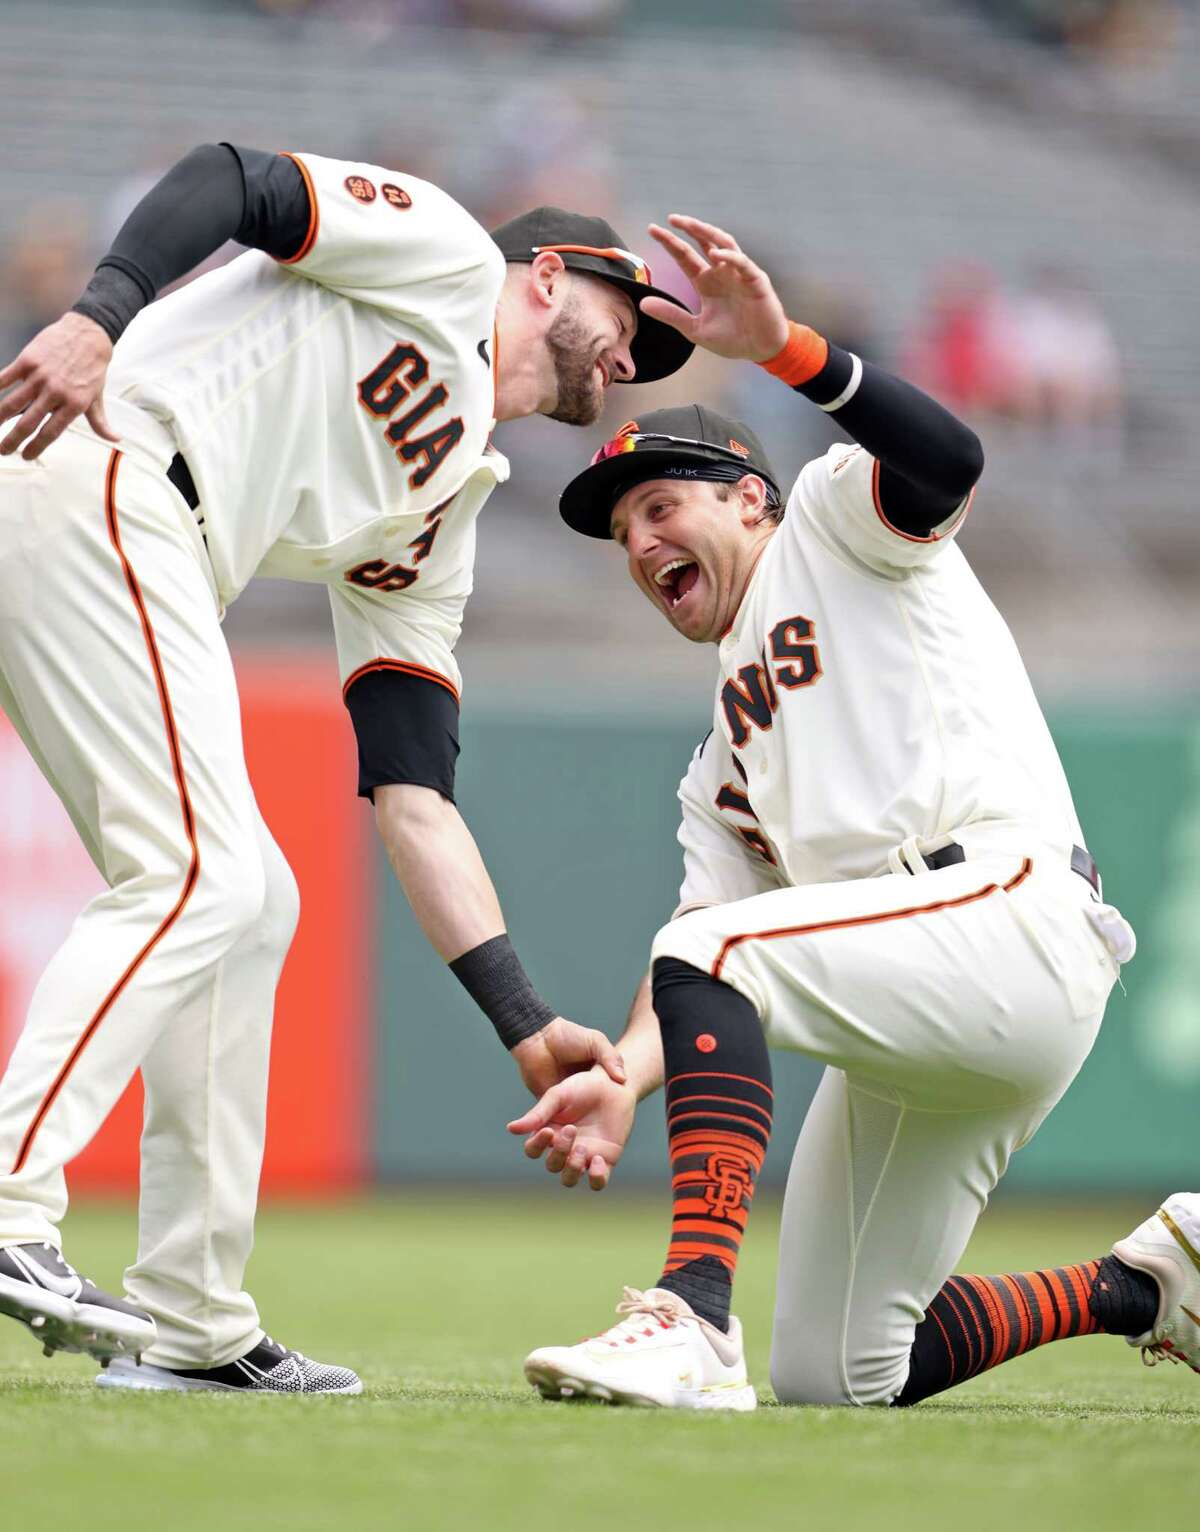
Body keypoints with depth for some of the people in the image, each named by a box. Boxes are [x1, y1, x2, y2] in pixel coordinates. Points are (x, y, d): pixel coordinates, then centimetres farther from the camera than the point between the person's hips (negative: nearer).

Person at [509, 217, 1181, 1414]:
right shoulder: (724, 765, 30)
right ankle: (1143, 1287, 24)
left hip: (1012, 915, -9)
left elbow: (948, 462, -13)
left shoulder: (830, 523, 12)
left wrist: (782, 346, -27)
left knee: (709, 952, -28)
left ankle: (694, 1319, -37)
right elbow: (703, 950, 16)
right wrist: (621, 1081, -4)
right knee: (837, 1378, 6)